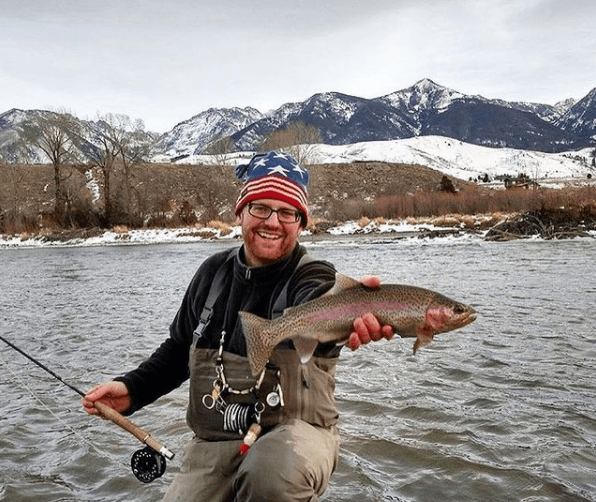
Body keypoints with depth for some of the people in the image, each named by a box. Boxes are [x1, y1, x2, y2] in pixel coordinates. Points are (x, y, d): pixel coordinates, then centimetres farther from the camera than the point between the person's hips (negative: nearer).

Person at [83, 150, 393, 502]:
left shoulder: (314, 278, -11)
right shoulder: (214, 273, 5)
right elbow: (179, 349, 18)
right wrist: (132, 389, 3)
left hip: (293, 430, -4)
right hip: (214, 440, 5)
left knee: (274, 473, -35)